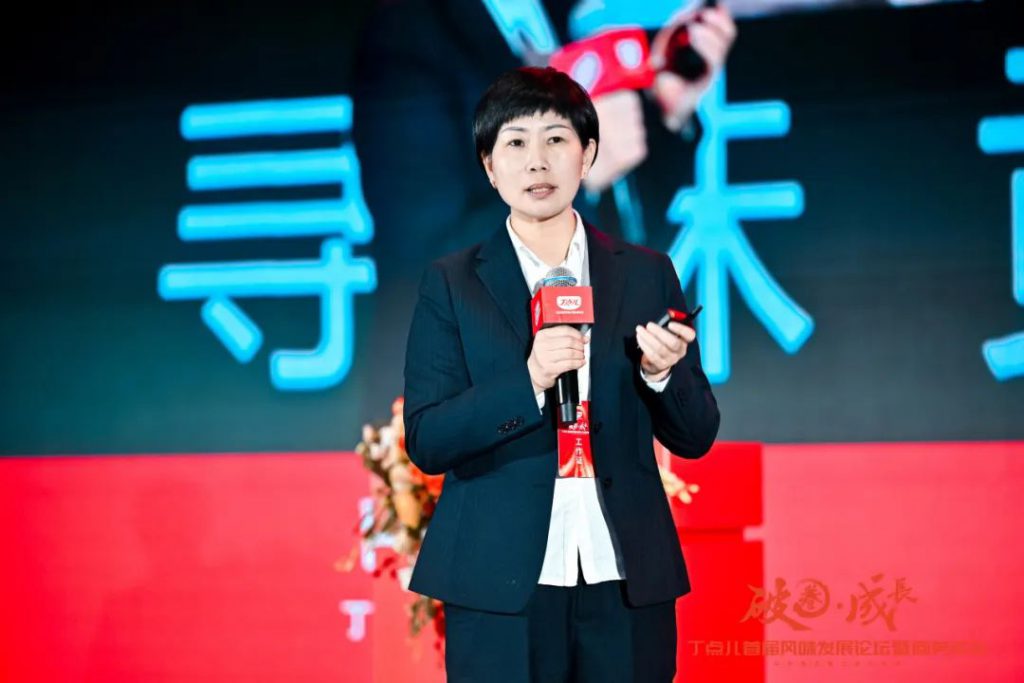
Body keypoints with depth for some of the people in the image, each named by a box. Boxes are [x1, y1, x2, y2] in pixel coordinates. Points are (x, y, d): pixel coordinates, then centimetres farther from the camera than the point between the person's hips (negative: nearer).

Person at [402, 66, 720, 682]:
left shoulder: (647, 274, 7)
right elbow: (425, 442, -5)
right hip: (501, 589, -2)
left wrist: (663, 372, -12)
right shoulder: (452, 284, 3)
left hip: (627, 585, 2)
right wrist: (527, 382, -19)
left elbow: (696, 437, 8)